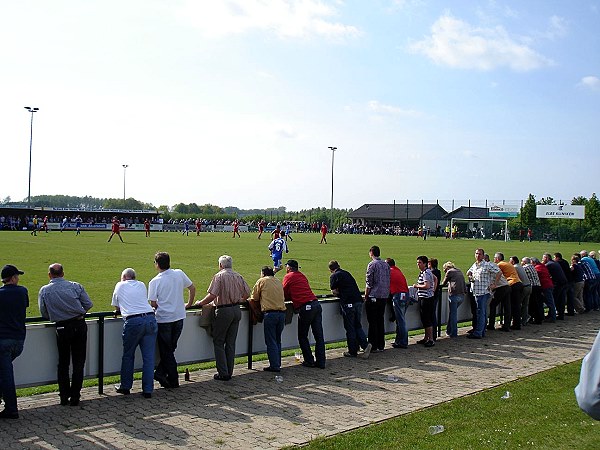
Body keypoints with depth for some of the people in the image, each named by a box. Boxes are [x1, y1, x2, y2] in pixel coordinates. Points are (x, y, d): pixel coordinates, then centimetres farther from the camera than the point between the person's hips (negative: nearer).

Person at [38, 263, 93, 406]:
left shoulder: (44, 290, 2)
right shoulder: (75, 286, 2)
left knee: (63, 363, 16)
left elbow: (44, 314, 3)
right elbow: (88, 304, 1)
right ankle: (75, 397, 8)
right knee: (78, 362, 8)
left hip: (62, 328, 0)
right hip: (80, 325, 0)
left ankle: (64, 397, 16)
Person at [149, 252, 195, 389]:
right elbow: (192, 288, 8)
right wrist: (189, 304, 22)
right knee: (171, 348, 18)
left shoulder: (154, 282, -12)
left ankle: (173, 380, 12)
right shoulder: (179, 274, -1)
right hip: (179, 317, 4)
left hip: (164, 319, -3)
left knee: (166, 351, 8)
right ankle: (160, 372, 14)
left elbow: (153, 304, -9)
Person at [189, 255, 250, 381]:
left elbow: (212, 295, -19)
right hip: (237, 310, 6)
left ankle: (223, 373, 1)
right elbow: (247, 294, 10)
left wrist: (200, 303, -4)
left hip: (224, 311, -6)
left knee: (218, 342, 4)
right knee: (231, 343, 12)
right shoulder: (238, 276, 6)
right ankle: (229, 372, 16)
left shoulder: (219, 276, -12)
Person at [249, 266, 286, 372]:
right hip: (282, 312, 5)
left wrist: (261, 300, 28)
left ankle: (274, 366, 0)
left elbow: (254, 298, 6)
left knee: (271, 341, 1)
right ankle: (277, 364, 20)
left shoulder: (261, 281, 4)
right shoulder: (279, 282, 19)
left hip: (270, 313, -5)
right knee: (277, 340, 16)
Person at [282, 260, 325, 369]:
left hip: (305, 308, -6)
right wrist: (292, 297, 31)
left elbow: (285, 295, 8)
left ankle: (309, 361, 7)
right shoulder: (302, 276, 21)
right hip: (316, 304, 6)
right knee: (319, 335, 6)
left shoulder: (288, 277, 3)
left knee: (302, 336, 8)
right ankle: (321, 362, 8)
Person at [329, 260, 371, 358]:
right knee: (357, 326, 15)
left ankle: (352, 351, 8)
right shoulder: (347, 273, 20)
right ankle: (365, 344, -1)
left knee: (350, 328, 3)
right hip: (358, 301, 6)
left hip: (348, 303, -6)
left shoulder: (334, 276, 1)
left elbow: (334, 291, -1)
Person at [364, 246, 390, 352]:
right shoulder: (386, 264, 10)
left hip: (374, 297, -7)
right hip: (384, 296, 7)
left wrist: (366, 296, -3)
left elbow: (369, 283, -12)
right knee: (380, 320, 13)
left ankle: (373, 346, 0)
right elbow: (388, 282, 15)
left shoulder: (372, 264, -10)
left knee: (372, 322, -1)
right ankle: (381, 345, 16)